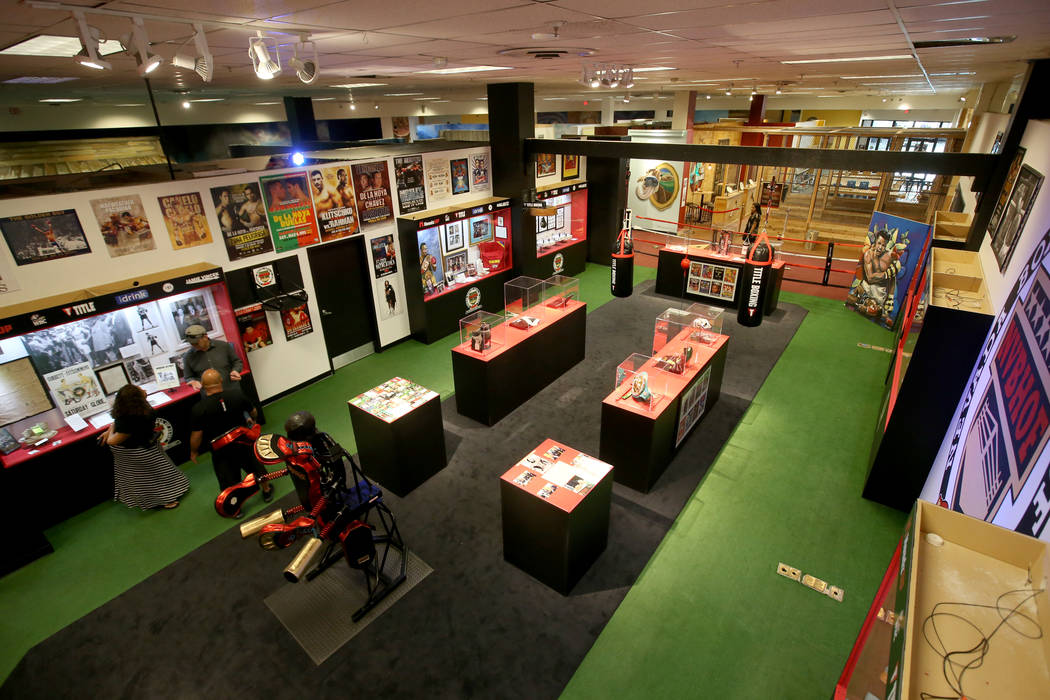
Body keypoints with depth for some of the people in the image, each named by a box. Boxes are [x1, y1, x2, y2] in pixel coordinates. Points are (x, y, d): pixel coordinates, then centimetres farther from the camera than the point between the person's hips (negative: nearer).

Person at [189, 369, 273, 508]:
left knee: (228, 480, 16)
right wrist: (252, 420, 27)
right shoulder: (237, 396, -15)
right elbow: (253, 412, 3)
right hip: (244, 443, 2)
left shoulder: (198, 410, -22)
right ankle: (267, 491, 45)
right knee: (256, 465, 25)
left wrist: (194, 452, 5)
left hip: (221, 452, -2)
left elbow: (196, 436, -15)